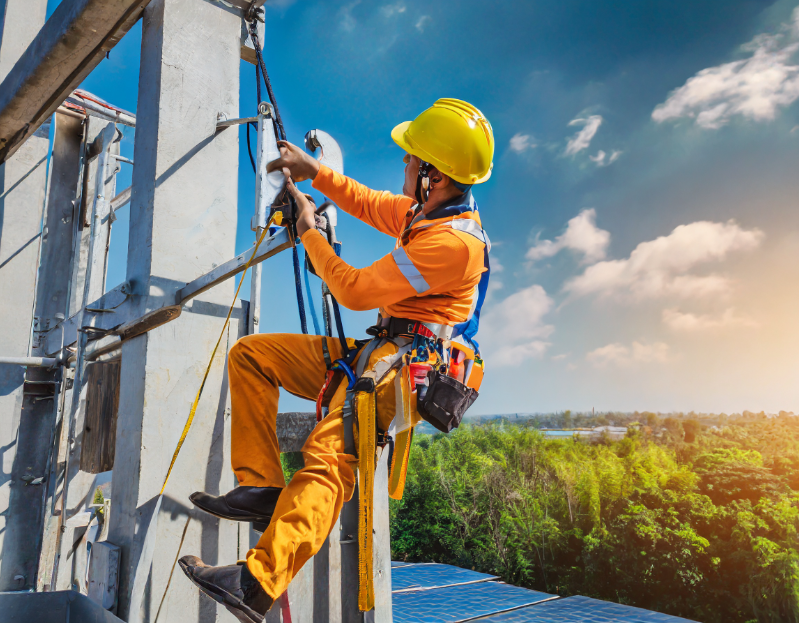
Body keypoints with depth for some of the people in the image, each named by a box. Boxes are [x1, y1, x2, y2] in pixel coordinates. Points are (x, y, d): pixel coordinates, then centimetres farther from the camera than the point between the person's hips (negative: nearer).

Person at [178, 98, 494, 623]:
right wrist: (315, 172, 22)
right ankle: (262, 485, -4)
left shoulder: (453, 241, -19)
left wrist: (310, 232, 1)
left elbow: (355, 291, -14)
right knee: (250, 354, 4)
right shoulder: (432, 208, 12)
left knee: (330, 453, -36)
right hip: (376, 349, 10)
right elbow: (369, 205, 31)